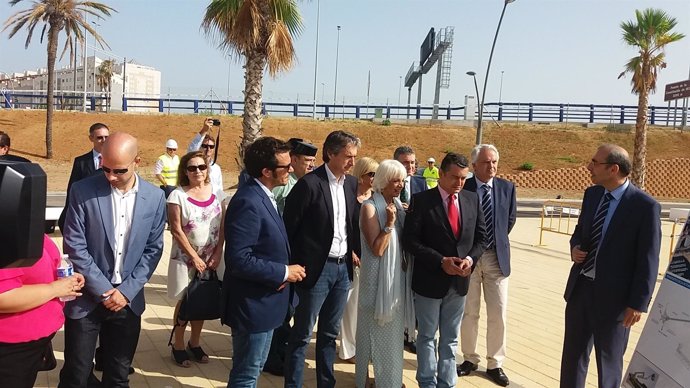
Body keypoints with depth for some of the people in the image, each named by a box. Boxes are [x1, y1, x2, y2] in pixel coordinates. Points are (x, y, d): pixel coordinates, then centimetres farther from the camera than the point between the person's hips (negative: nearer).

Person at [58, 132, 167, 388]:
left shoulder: (154, 197, -2)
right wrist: (104, 291, -11)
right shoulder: (83, 191, -9)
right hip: (86, 299, -2)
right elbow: (75, 247, -9)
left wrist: (127, 291, -7)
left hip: (128, 299, 2)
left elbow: (153, 249, 1)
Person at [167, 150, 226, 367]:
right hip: (186, 258, -3)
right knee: (184, 302, 7)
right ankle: (178, 346, 24)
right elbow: (176, 230, -12)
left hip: (211, 258, 4)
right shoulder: (178, 195, -10)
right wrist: (195, 257, -14)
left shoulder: (215, 192, 1)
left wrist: (217, 254, -7)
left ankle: (194, 343, 29)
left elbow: (222, 226, 2)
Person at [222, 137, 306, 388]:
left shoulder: (263, 196, 7)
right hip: (252, 304, -10)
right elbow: (238, 260, -30)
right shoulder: (248, 202, -25)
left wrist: (284, 271, -3)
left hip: (263, 300, 10)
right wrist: (283, 272, -21)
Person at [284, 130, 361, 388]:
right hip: (317, 268, -6)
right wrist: (294, 265, -9)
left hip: (343, 267, 6)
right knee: (302, 334, 6)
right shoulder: (309, 183, -14)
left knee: (330, 333, 18)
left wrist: (353, 251, 6)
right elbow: (289, 227, -11)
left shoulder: (351, 183, 6)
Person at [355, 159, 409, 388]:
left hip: (398, 274, 7)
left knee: (394, 328, 18)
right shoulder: (370, 207, -15)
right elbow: (377, 249, -20)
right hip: (379, 276, -7)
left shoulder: (397, 204, 6)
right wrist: (389, 223, -23)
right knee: (378, 328, 6)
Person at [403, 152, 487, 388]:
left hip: (459, 281, 4)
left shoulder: (472, 200, 2)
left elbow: (481, 237, 7)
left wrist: (471, 258, -12)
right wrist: (441, 261, -21)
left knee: (450, 338, 16)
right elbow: (410, 240, -14)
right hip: (430, 280, -4)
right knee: (427, 336, 13)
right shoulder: (421, 200, -11)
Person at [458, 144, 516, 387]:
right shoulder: (463, 188, -8)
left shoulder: (507, 188, 1)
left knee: (498, 315, 6)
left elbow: (510, 220, 15)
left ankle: (495, 364, 20)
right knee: (468, 313, 10)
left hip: (497, 258, 2)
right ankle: (470, 359, 27)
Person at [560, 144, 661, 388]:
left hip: (612, 295, -6)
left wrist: (638, 303, -13)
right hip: (580, 287, 6)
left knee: (609, 361, 14)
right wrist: (575, 247, -5)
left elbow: (648, 260, -13)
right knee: (573, 353, 18)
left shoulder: (645, 206, -16)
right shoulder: (592, 194, 3)